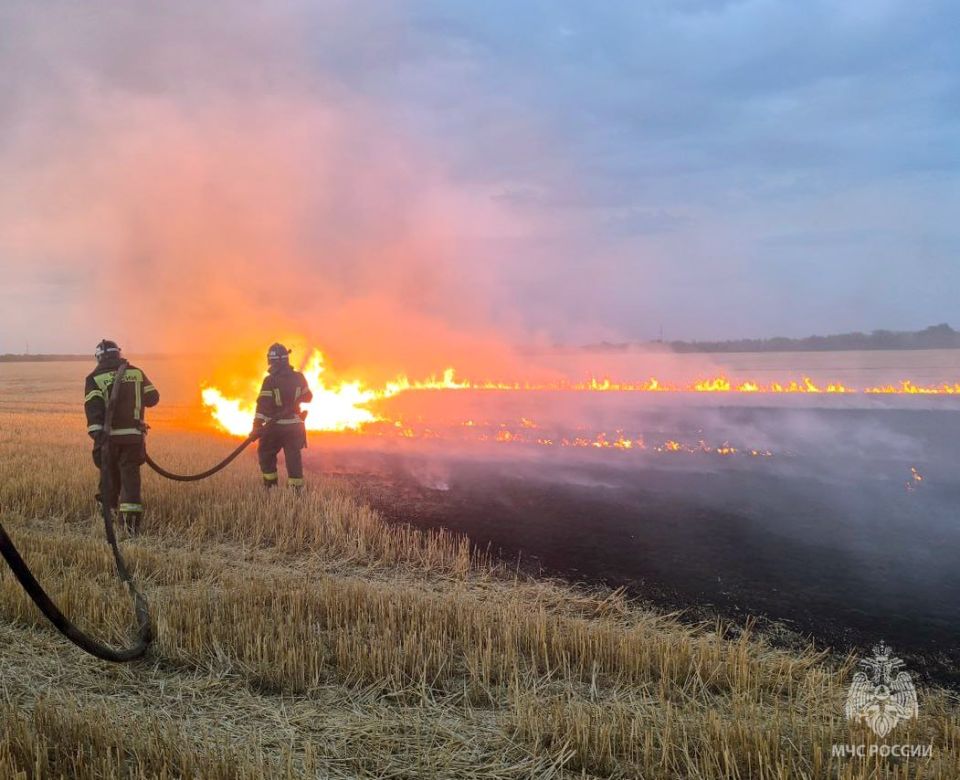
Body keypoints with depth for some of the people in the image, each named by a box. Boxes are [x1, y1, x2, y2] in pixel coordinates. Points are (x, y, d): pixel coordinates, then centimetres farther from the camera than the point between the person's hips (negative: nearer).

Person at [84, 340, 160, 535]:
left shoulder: (95, 378, -2)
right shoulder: (136, 373, 6)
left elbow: (93, 407, -14)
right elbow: (153, 398, 12)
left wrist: (96, 435, -21)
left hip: (108, 436, 0)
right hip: (133, 435, 1)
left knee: (110, 475, 15)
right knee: (130, 475, 1)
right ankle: (132, 516, -14)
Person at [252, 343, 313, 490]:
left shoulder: (270, 381, -12)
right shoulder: (299, 378, -1)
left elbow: (262, 404, -16)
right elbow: (308, 397, 14)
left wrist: (257, 425, -17)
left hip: (274, 426, -3)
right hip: (294, 426, 3)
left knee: (266, 454, 16)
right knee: (293, 456, 7)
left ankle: (270, 485, 16)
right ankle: (297, 487, 3)